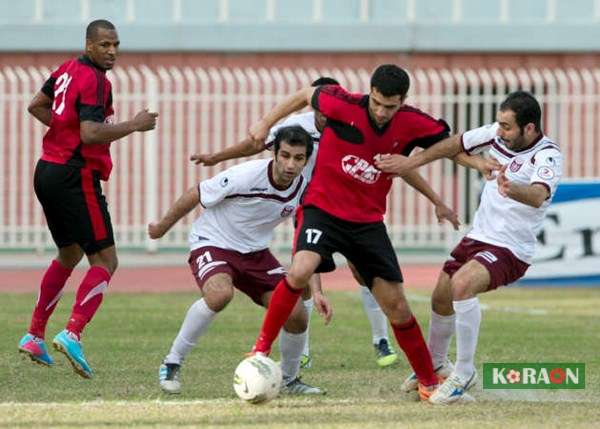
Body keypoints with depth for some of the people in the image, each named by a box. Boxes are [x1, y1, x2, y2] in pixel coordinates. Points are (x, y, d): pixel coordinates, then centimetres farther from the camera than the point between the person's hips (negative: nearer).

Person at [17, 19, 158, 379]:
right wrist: (134, 125, -18)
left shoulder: (67, 70, 12)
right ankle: (73, 334, -23)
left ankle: (35, 336, 24)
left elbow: (36, 106, 27)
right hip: (76, 177, -9)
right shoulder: (95, 81, -16)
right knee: (105, 261, -6)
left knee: (69, 255, 25)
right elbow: (90, 134, -27)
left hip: (47, 173, 9)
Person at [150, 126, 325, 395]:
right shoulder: (245, 176, -27)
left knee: (296, 316, -8)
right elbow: (195, 196, -11)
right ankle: (172, 365, -19)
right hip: (212, 243, -5)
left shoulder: (303, 188, -10)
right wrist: (162, 227, 3)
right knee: (220, 294, -37)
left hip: (256, 252, 5)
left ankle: (289, 380, 22)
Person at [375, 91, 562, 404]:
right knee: (441, 298, 16)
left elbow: (538, 195, -42)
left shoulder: (547, 156, -23)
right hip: (479, 237, 8)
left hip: (511, 249, -8)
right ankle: (434, 366, 45)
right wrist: (411, 162, 6)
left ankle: (464, 373, -20)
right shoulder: (497, 133, -4)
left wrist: (512, 190, -63)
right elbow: (455, 144, 10)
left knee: (462, 283, -31)